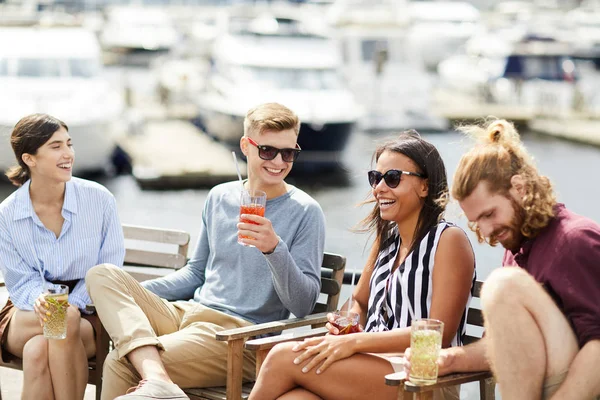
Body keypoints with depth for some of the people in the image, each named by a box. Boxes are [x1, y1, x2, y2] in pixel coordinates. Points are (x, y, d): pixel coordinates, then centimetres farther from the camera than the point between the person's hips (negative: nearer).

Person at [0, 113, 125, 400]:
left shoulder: (99, 199, -5)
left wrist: (72, 304, -20)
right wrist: (41, 301, -28)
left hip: (88, 313, -1)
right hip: (27, 316, 1)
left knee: (39, 347, -35)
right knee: (35, 351, -36)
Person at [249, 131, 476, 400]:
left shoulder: (449, 240, -4)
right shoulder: (386, 237, 19)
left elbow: (439, 333, -12)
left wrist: (354, 342, -18)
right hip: (376, 364, 6)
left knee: (285, 357, -22)